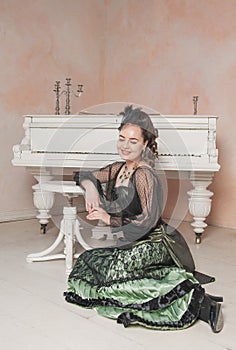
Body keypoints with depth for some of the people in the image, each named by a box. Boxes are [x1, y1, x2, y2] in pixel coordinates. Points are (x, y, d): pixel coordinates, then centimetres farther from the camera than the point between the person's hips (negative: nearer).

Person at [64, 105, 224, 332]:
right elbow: (84, 175, 19)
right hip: (131, 244, 9)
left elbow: (149, 221, -21)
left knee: (111, 271, -26)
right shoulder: (118, 168, 8)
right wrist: (90, 186, -3)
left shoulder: (144, 175, -16)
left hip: (152, 245, -9)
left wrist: (110, 220, -19)